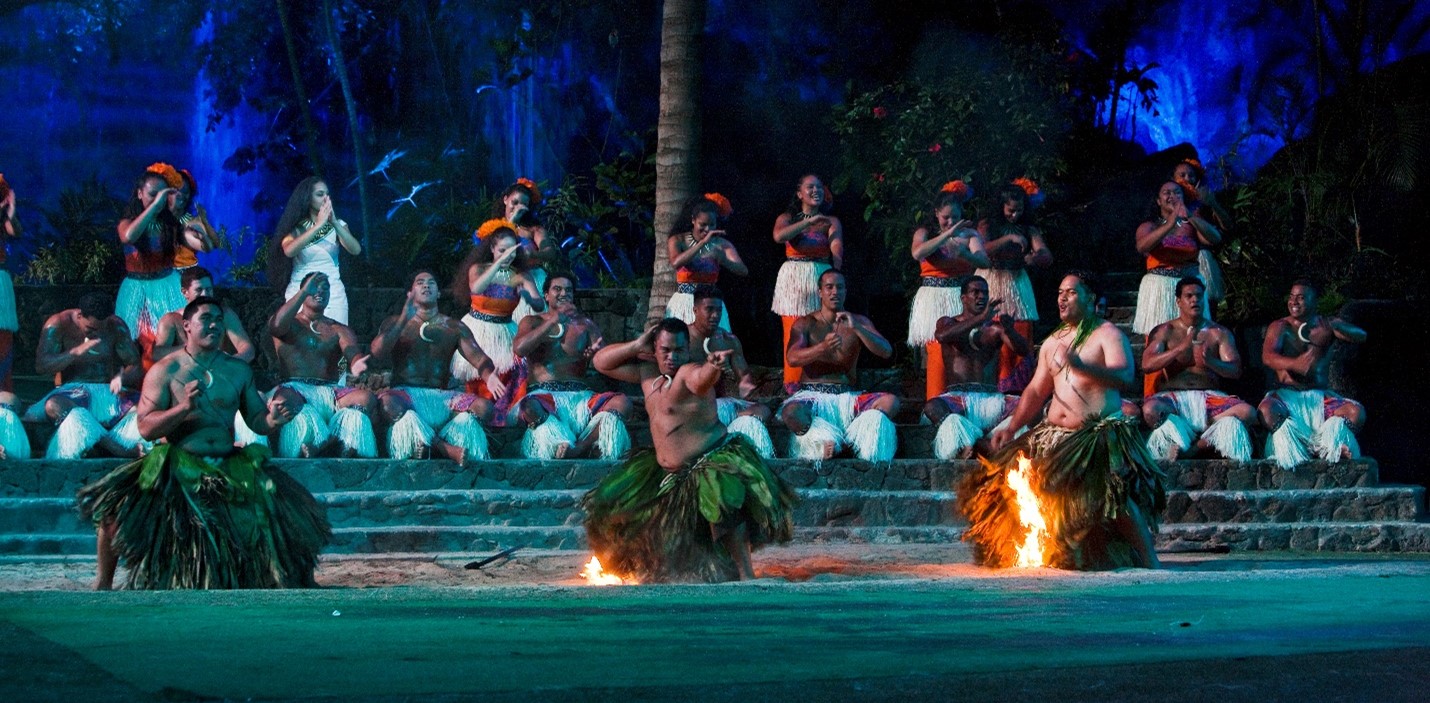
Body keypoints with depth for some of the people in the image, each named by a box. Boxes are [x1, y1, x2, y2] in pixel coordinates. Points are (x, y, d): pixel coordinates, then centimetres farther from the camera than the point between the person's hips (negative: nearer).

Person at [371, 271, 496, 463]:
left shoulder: (454, 328, 17)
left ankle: (430, 443, -33)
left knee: (484, 407, -25)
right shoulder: (395, 323, 14)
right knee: (387, 403, -39)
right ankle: (448, 449, -42)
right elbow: (377, 354, -5)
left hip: (440, 396, 2)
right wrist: (404, 320, -14)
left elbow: (477, 356, 2)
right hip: (405, 394, -2)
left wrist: (489, 376, -22)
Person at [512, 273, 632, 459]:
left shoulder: (585, 324, 22)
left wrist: (597, 353, -15)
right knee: (531, 407, -40)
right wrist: (554, 320, -9)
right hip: (544, 393, -2)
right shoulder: (533, 322, 17)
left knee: (622, 402, -28)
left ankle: (577, 449, -44)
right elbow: (519, 349, -5)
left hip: (579, 394, 2)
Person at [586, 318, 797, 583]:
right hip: (670, 472, 9)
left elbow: (702, 379, -42)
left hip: (713, 460, -9)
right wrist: (637, 346, -1)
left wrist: (713, 367, -66)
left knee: (720, 502, -38)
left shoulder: (688, 374, -17)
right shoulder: (648, 373, 7)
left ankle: (746, 576, -36)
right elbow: (601, 362, 14)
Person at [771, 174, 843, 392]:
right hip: (793, 280, -1)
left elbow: (837, 250, -7)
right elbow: (779, 236, -14)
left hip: (821, 278, 1)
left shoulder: (831, 222, 10)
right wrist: (808, 222, -19)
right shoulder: (787, 218, 9)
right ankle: (793, 382, 1)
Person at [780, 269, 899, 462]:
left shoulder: (859, 322, 15)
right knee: (792, 412, -38)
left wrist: (856, 328, -15)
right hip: (812, 395, -3)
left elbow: (886, 352, 1)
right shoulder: (805, 324, 9)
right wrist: (824, 347, -28)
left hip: (847, 396, 3)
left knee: (890, 402, -27)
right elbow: (792, 358, -9)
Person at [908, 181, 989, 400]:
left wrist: (964, 253, -27)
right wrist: (947, 234, -19)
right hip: (933, 300, -1)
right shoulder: (925, 232, 7)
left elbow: (984, 261, -6)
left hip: (961, 299, 1)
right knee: (937, 354, -11)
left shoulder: (969, 234, 9)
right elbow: (917, 252, -15)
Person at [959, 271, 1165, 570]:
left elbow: (1124, 377, -18)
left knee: (1117, 496, -27)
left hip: (1099, 434, -7)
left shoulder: (1108, 334, -1)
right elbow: (1036, 390, 21)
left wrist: (1080, 366, -33)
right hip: (1056, 434, 7)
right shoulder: (1052, 342, 21)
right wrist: (1011, 428, 8)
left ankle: (1148, 562, -19)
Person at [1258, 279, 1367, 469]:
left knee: (1356, 412, -25)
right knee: (1267, 411, -36)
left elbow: (1361, 336, -6)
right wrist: (1294, 364, -38)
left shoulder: (1327, 325, 9)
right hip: (1287, 395, -2)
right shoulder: (1280, 327, 3)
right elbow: (1267, 357, -16)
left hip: (1320, 396, 2)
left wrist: (1337, 327, -29)